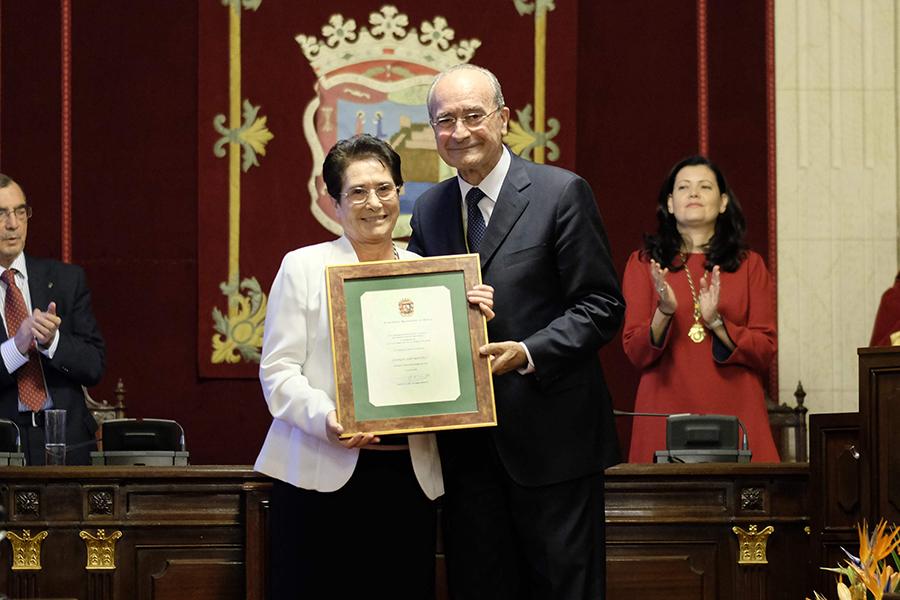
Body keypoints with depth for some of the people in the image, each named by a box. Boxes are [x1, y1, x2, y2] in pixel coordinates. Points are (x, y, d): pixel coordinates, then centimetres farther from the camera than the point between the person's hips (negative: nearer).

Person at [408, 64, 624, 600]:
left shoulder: (563, 193, -5)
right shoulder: (429, 210, 12)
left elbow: (602, 306, -8)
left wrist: (528, 352, -20)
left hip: (550, 434, -5)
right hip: (466, 442, 5)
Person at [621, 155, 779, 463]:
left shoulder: (749, 265, 9)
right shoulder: (643, 264, 8)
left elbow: (765, 351, 3)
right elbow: (635, 353, 2)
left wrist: (716, 322, -13)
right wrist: (664, 312, -15)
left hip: (735, 412, 1)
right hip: (665, 413, 0)